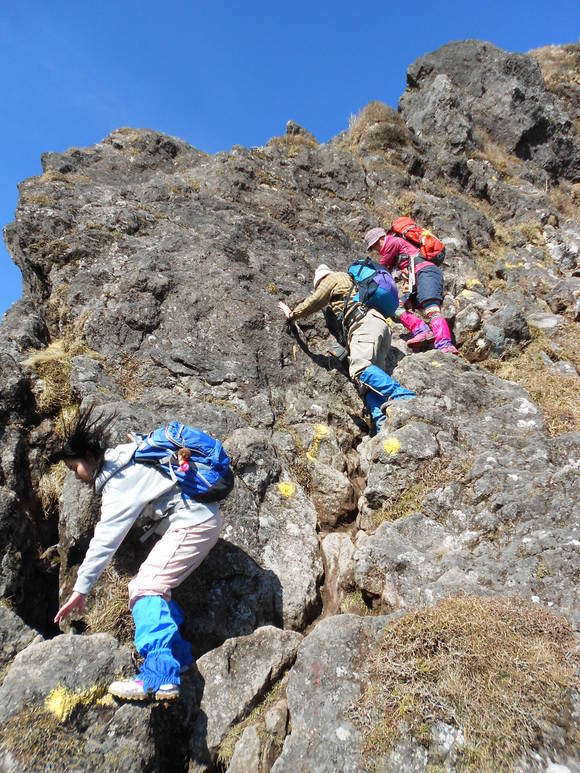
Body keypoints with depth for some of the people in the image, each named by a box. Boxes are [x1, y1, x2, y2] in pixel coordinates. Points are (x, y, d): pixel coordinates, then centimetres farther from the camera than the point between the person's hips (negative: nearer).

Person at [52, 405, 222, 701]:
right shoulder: (123, 457, 9)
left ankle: (160, 675, -23)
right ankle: (178, 656, 17)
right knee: (152, 585, 12)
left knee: (145, 587, -17)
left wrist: (80, 589, -11)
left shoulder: (119, 483, -15)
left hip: (194, 522, -10)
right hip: (200, 518, 10)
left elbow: (104, 540, -16)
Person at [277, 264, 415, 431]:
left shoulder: (334, 278, 18)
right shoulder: (350, 281, 42)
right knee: (371, 381, -9)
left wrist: (292, 314, 32)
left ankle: (403, 396, -47)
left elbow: (314, 302, 18)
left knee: (360, 369, -30)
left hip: (365, 323, -8)